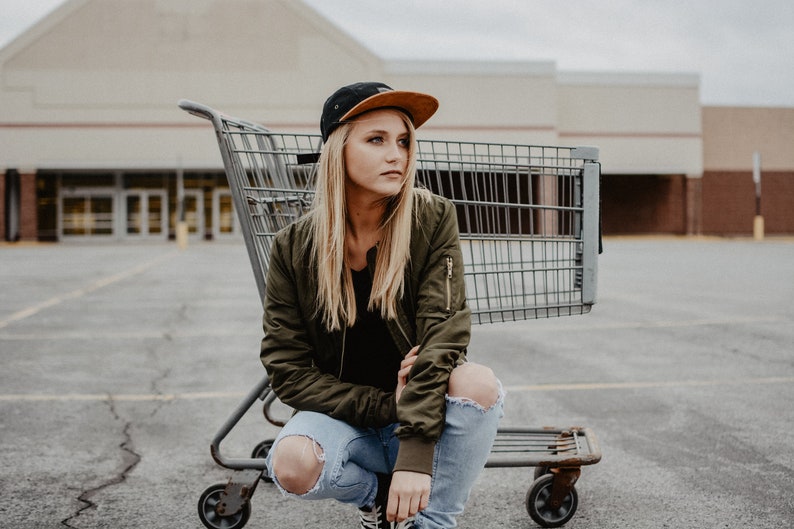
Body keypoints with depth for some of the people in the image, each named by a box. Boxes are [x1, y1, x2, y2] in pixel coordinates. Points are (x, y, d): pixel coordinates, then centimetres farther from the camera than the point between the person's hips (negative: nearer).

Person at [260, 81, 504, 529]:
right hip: (345, 416, 1)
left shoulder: (433, 220, -11)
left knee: (478, 383, -32)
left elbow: (442, 334, -20)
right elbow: (288, 370, -8)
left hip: (423, 413, 0)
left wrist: (416, 453, -30)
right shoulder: (295, 248, -8)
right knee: (293, 465, -31)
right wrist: (386, 406, -18)